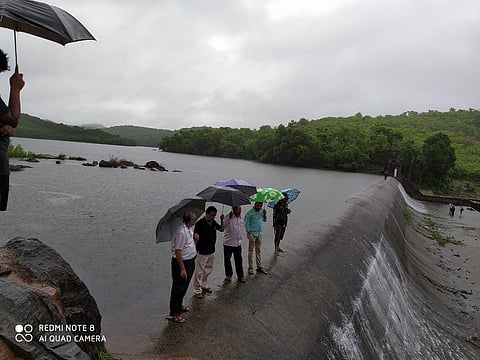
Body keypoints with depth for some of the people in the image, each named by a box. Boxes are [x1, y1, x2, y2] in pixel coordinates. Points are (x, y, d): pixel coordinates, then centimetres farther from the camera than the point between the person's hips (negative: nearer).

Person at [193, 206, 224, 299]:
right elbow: (196, 236, -20)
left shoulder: (213, 222, 6)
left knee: (208, 270, 19)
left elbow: (221, 229, 14)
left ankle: (204, 286, 36)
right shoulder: (200, 223, -17)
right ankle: (197, 290, 12)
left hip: (211, 251, 8)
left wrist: (222, 220, -1)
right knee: (199, 271, 1)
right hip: (202, 252, -7)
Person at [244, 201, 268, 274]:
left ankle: (259, 267, 17)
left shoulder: (261, 211, 8)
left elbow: (265, 220, 17)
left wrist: (264, 214, -2)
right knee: (251, 251, 1)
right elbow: (246, 223, -8)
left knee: (258, 251, 11)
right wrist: (249, 233, -13)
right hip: (252, 233, -5)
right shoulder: (250, 213, -9)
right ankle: (250, 267, 7)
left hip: (259, 234, 6)